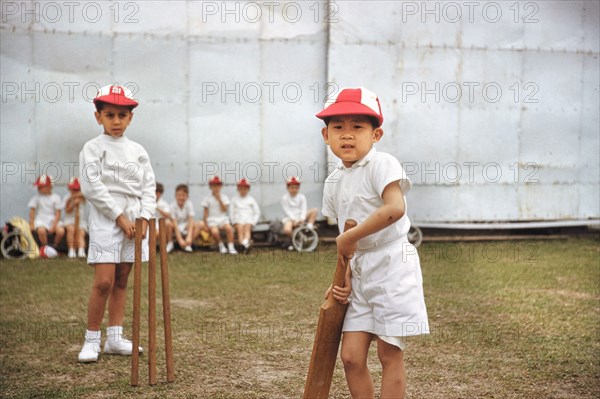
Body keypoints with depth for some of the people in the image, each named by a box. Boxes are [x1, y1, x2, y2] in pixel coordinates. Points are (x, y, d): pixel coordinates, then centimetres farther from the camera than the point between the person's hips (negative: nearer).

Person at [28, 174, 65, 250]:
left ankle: (55, 247, -3)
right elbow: (32, 211, 5)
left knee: (61, 231, -29)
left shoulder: (55, 197, 3)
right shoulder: (36, 197, 7)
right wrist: (31, 224, -4)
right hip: (41, 220, 0)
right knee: (41, 230, -35)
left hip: (54, 220, 0)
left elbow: (58, 214, -1)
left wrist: (53, 226, -13)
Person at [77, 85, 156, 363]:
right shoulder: (93, 148, -2)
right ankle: (92, 339, 0)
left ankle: (115, 338, 15)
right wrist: (119, 216, -15)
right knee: (104, 281, -11)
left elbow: (148, 186, 10)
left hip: (135, 220, 5)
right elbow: (92, 187, -11)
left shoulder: (137, 151, 12)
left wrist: (144, 217, -4)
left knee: (121, 280, 9)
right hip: (105, 219, -5)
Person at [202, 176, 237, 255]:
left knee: (229, 228, -33)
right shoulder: (207, 198, 7)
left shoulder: (224, 197, 10)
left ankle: (231, 247, -27)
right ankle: (221, 245, -9)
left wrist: (219, 200, -8)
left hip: (223, 218, 1)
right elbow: (206, 212, 7)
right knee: (214, 231, -35)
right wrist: (205, 224, -2)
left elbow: (224, 210, -1)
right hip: (212, 219, -1)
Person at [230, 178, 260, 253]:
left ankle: (245, 242, -63)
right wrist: (234, 222, 0)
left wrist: (253, 222, 1)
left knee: (247, 228, -34)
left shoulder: (251, 199, 19)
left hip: (249, 219, 0)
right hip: (238, 219, 0)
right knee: (240, 228, -32)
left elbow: (257, 212, 17)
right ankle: (243, 244, -59)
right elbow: (231, 211, 16)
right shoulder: (234, 199, 20)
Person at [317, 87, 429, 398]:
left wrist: (349, 237, -22)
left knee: (389, 353, 1)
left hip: (392, 267, -7)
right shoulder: (334, 181, 10)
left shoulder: (382, 164, -13)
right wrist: (346, 277, 1)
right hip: (361, 271, 7)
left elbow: (395, 209, -30)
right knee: (351, 356, 5)